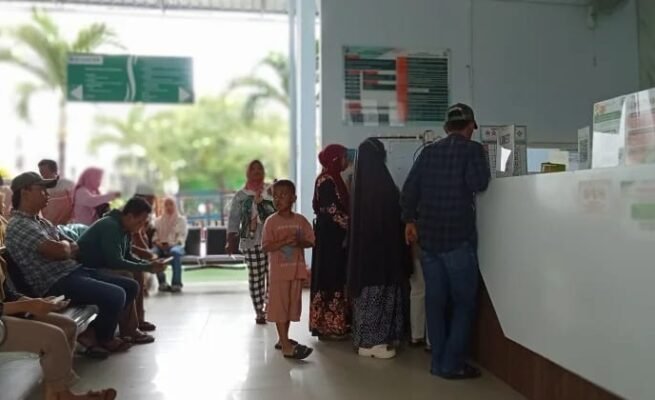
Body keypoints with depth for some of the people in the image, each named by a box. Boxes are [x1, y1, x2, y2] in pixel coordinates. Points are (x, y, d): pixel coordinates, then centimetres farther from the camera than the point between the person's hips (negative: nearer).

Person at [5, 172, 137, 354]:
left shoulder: (42, 221, 19)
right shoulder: (18, 225, -12)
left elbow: (73, 249, 19)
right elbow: (59, 251, -21)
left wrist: (64, 247, -4)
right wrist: (65, 243, 1)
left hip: (74, 271, 10)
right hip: (56, 284, -10)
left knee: (130, 286, 6)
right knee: (115, 295, -27)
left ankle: (92, 331, 9)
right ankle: (103, 338, 4)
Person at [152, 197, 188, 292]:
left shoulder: (181, 219, 15)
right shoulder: (158, 220, 23)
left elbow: (182, 235, 4)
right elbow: (154, 234, 12)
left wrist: (172, 244, -14)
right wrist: (157, 242, -11)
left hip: (176, 245, -2)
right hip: (161, 246, 2)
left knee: (175, 252, -40)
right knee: (153, 252, -34)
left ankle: (176, 283, -36)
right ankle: (162, 282, -23)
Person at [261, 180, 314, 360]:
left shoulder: (301, 220, 3)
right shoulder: (271, 221, -6)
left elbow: (310, 241, 3)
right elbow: (265, 247, -12)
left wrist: (299, 242, -17)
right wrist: (284, 242, -25)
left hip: (296, 270, 4)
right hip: (279, 271, -4)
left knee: (292, 305, 13)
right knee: (280, 306, -2)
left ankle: (283, 339, 28)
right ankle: (286, 345, 0)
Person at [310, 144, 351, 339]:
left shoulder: (333, 179, 16)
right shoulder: (327, 180, -13)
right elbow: (332, 210, -19)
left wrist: (348, 224, 13)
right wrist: (349, 224, -14)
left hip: (335, 235, 10)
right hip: (330, 235, -10)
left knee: (335, 277, 12)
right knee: (331, 277, -5)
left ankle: (330, 323, 19)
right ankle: (328, 325, 2)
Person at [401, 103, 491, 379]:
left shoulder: (428, 152, 10)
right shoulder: (473, 149, -4)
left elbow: (409, 188, 7)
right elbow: (478, 183, -17)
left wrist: (409, 220, 12)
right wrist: (484, 169, 2)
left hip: (427, 236, 5)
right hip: (457, 237, -5)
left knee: (435, 299, 10)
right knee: (464, 301, 6)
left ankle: (438, 362, 18)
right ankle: (452, 364, 6)